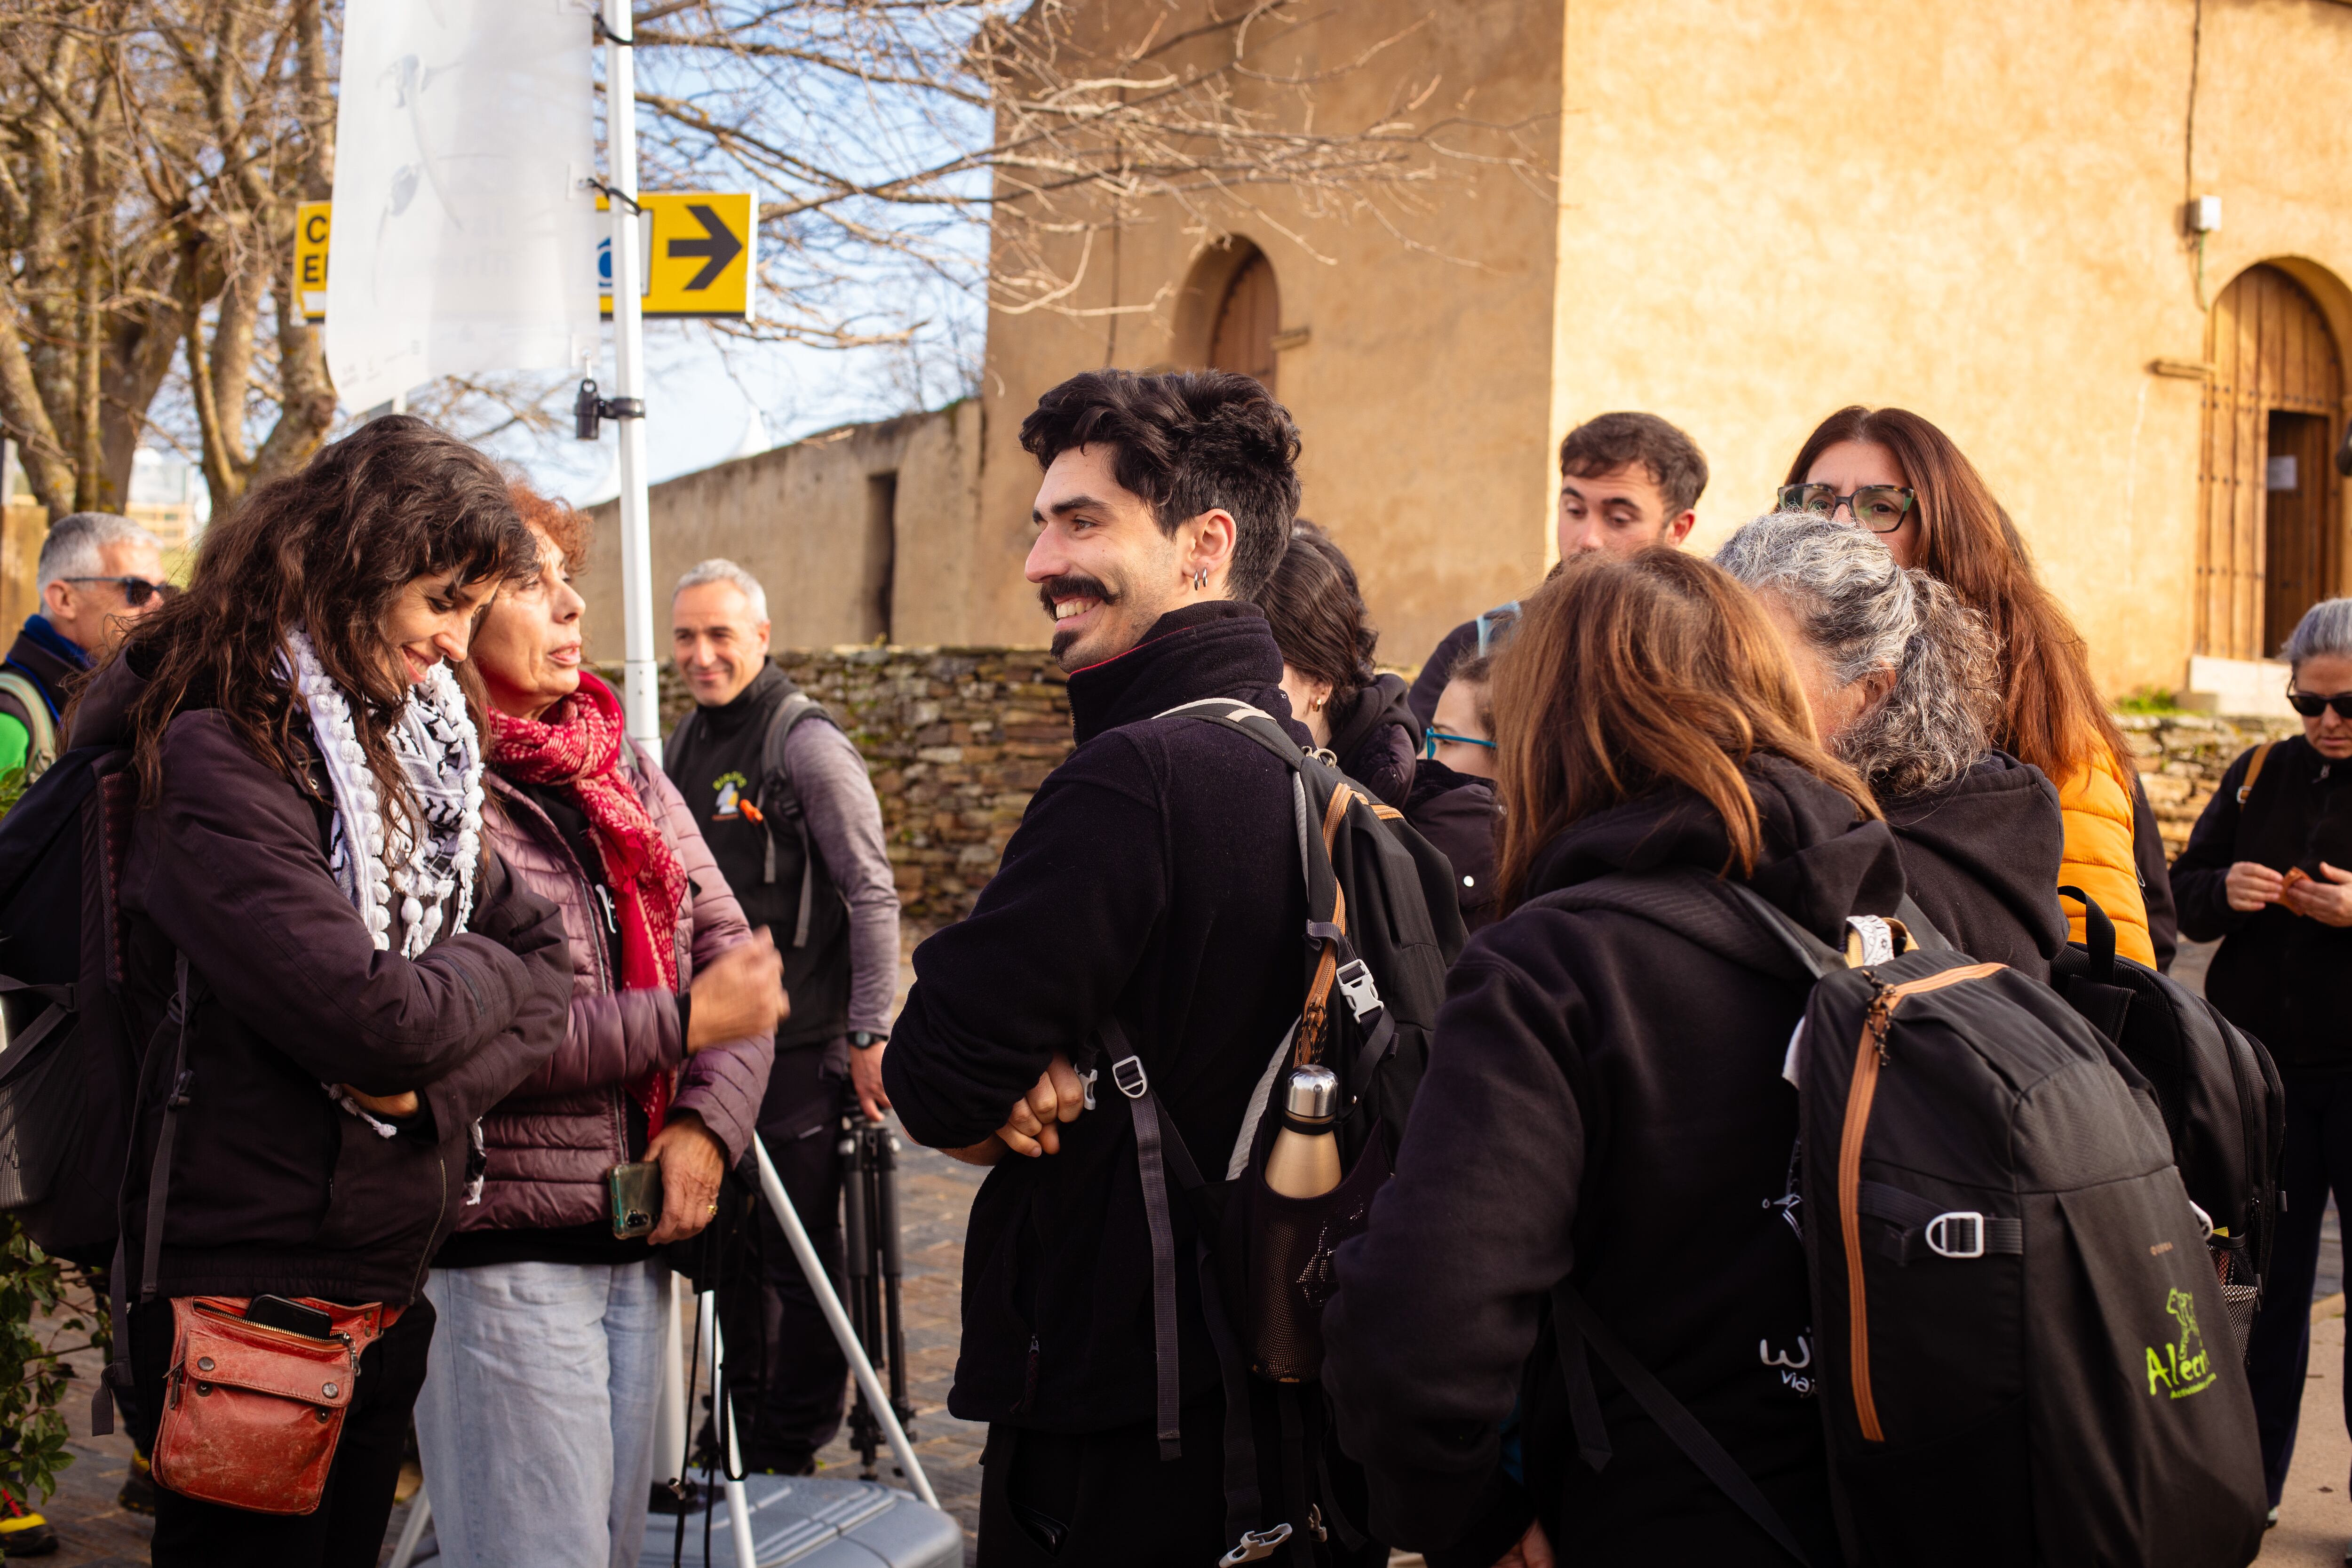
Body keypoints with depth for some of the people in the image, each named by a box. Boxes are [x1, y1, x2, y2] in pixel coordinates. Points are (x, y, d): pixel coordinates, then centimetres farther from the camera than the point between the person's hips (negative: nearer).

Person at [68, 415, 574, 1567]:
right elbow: (367, 1016, -25)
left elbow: (545, 954, 6)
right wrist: (482, 977, -5)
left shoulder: (410, 747, 10)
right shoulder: (218, 755, -17)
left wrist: (434, 1078, -12)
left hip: (390, 1287, 8)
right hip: (249, 1289, -8)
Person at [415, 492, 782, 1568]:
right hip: (500, 1250, -8)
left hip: (634, 1241, 8)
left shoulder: (625, 771, 12)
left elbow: (731, 951, 9)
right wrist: (682, 1021, -19)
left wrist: (709, 1121, -7)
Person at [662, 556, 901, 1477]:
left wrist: (870, 1033, -16)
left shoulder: (809, 746, -12)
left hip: (801, 1047, -7)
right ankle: (743, 1428, 28)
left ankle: (790, 1452, 11)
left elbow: (872, 897, -14)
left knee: (800, 1255, 0)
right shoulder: (684, 744, 12)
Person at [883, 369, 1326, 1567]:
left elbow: (938, 1085, -20)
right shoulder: (1306, 768, 7)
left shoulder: (1135, 777, -22)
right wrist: (1056, 1084, -8)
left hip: (1113, 1405, -9)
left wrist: (999, 1096, 0)